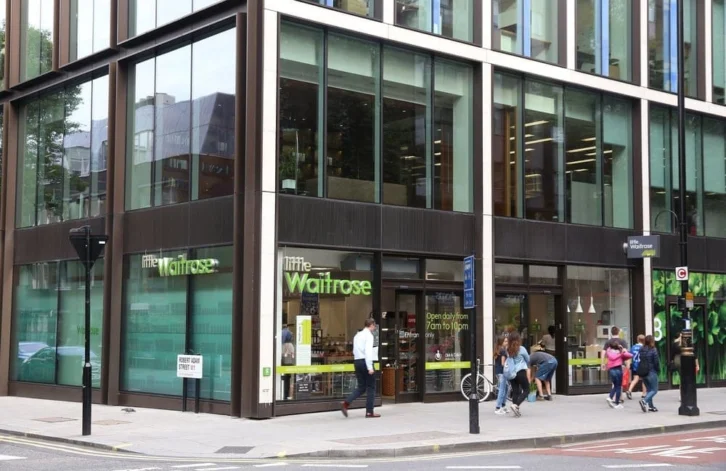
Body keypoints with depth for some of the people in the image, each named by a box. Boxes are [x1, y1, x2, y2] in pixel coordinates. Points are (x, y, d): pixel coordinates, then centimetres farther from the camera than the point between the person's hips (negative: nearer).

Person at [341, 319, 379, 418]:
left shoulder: (357, 335, 16)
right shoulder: (369, 335, -9)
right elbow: (368, 351, -19)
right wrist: (370, 367, -22)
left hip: (356, 361, 8)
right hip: (365, 361, -8)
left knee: (361, 387, 12)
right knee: (371, 387, 4)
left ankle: (346, 403, -6)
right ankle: (369, 412, 6)